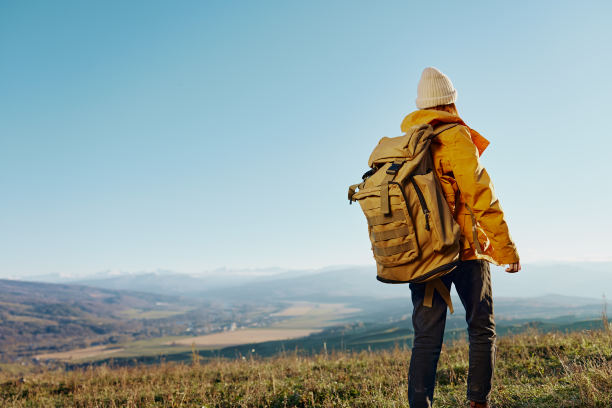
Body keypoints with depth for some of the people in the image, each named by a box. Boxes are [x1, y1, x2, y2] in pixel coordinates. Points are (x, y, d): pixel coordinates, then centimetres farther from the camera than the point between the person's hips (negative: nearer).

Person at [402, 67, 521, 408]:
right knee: (482, 331, 10)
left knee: (427, 339, 7)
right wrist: (506, 248, -9)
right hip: (465, 251, -5)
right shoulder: (455, 137, -8)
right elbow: (480, 194, -13)